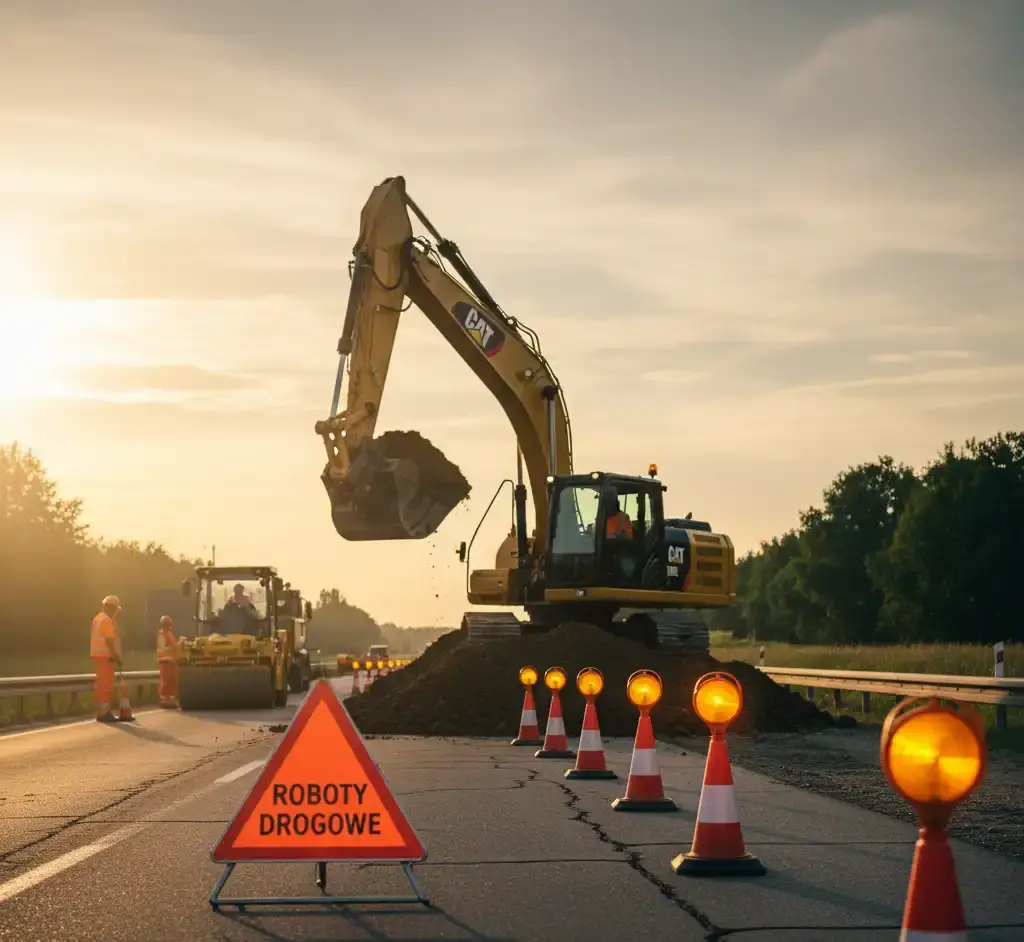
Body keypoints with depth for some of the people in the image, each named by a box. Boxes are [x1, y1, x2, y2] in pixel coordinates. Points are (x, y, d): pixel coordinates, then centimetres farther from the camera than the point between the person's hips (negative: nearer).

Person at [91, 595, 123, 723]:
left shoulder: (99, 618, 17)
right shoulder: (106, 620, -15)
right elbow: (109, 640, -21)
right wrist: (116, 656, -20)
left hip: (99, 655, 11)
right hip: (104, 656, -11)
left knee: (102, 684, 14)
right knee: (106, 685, -9)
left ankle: (101, 712, 16)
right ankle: (104, 713, -11)